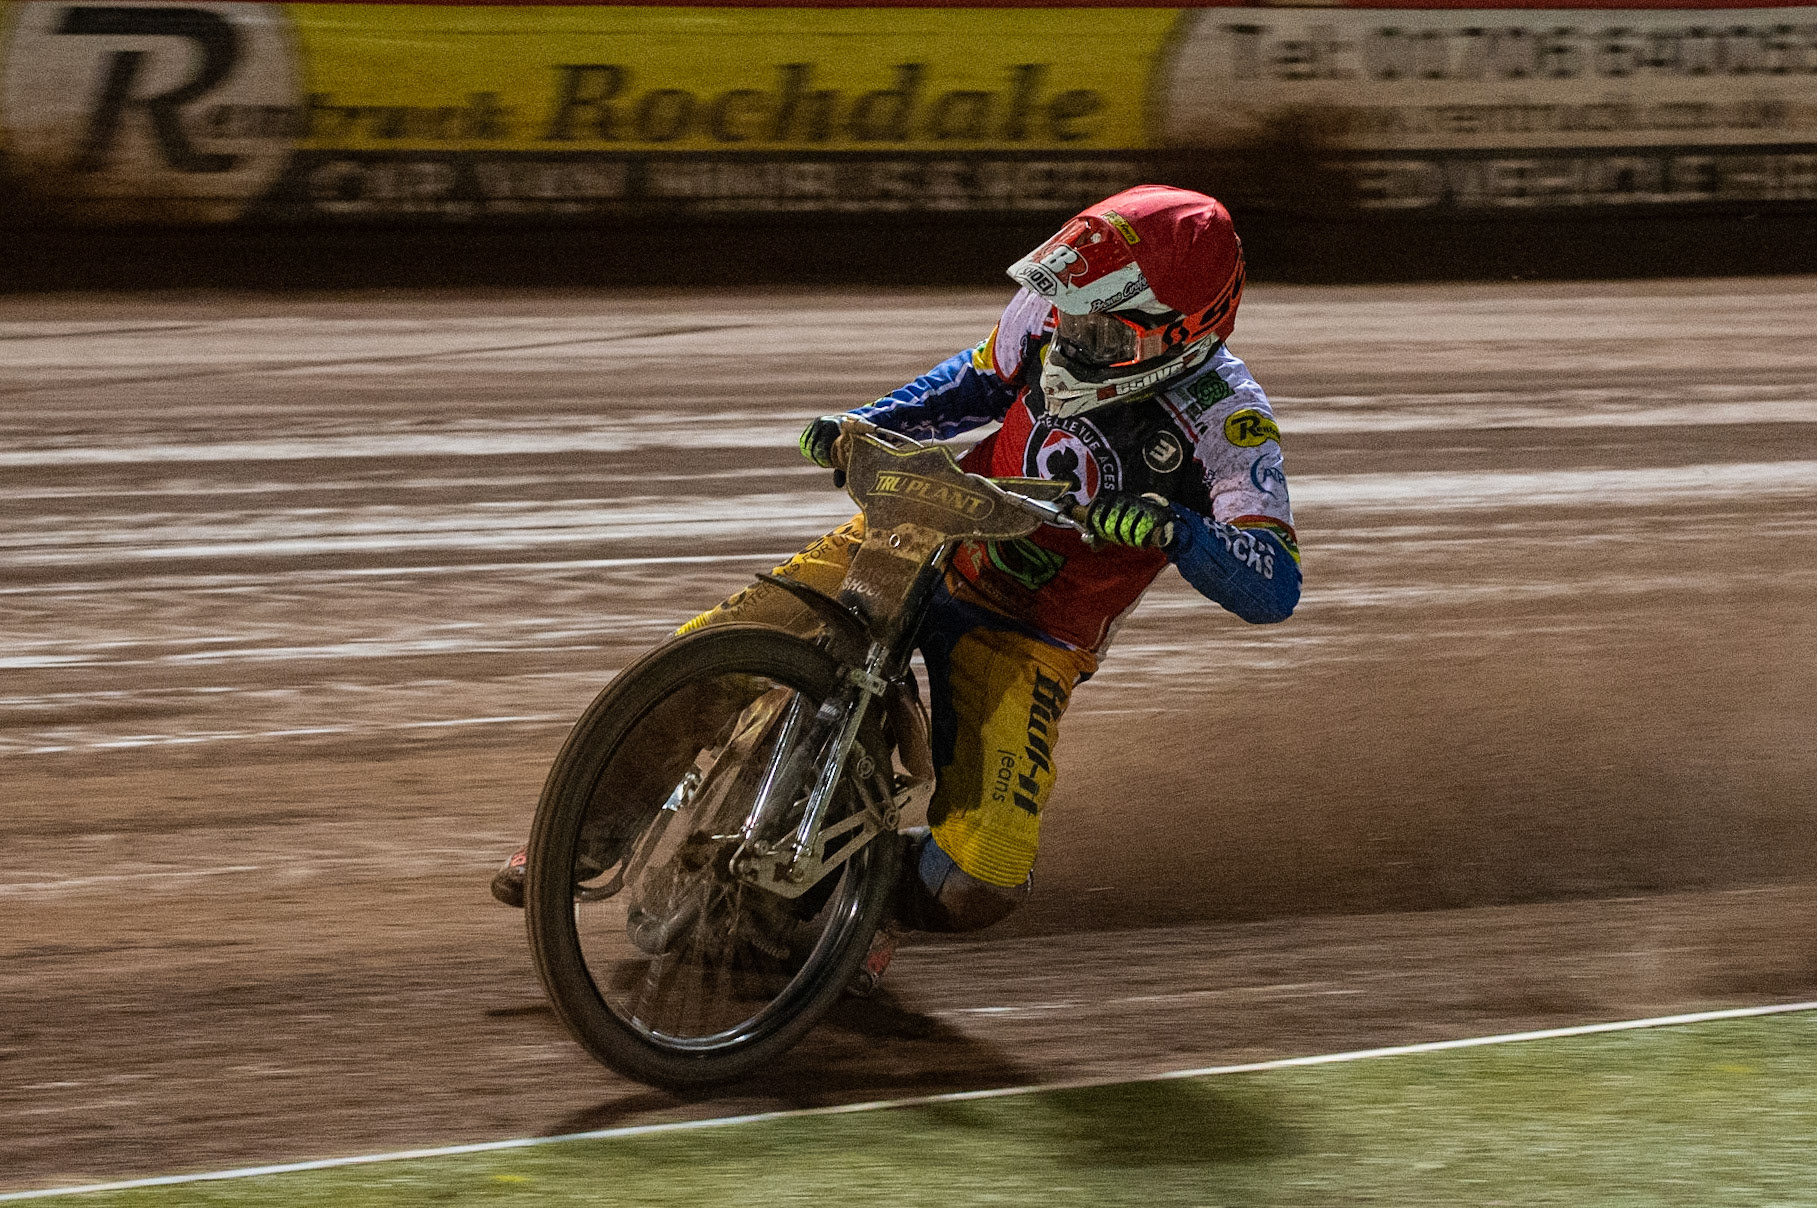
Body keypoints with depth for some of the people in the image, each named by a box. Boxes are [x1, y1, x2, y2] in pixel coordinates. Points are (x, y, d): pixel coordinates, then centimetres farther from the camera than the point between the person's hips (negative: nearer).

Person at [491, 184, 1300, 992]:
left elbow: (1274, 589, -28)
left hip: (1025, 637, -3)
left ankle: (883, 900, 16)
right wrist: (866, 426, -3)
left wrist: (1171, 529, -46)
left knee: (983, 878, -21)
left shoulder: (1226, 419, -22)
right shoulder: (1056, 307, -9)